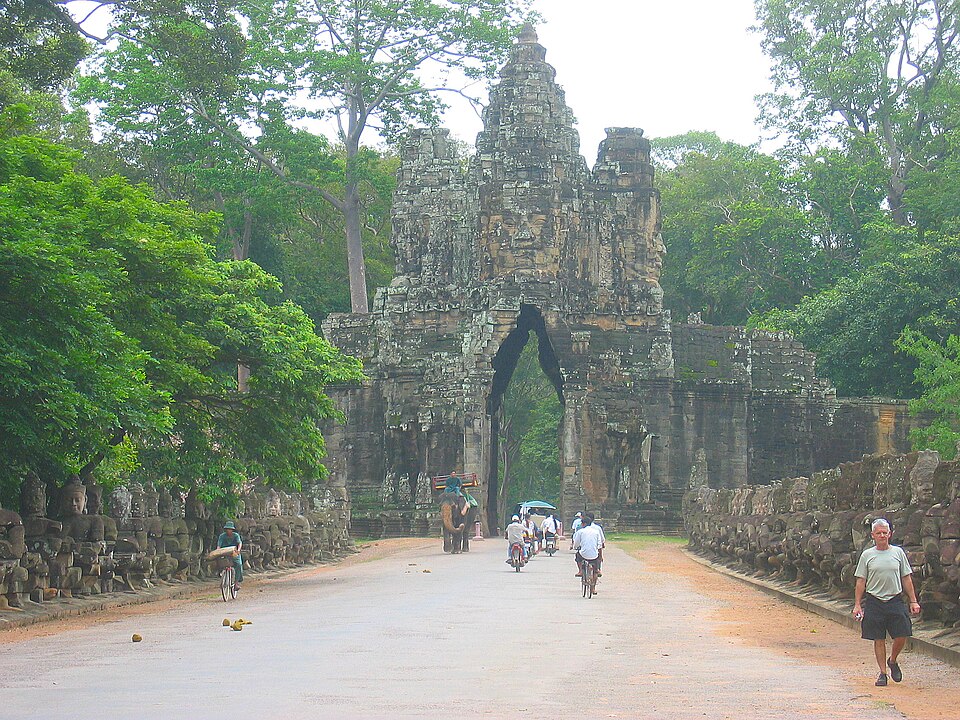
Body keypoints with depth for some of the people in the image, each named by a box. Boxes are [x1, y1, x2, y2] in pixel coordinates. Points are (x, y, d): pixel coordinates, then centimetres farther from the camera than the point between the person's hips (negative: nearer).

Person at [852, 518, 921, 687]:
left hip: (895, 601, 1)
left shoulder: (898, 552, 6)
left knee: (902, 636, -6)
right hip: (874, 602, -1)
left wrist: (913, 601, 4)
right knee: (879, 639, 1)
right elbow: (861, 582, 5)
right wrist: (857, 605, -1)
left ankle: (892, 661, 22)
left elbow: (906, 578, 9)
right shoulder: (867, 555, 4)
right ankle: (883, 672, 11)